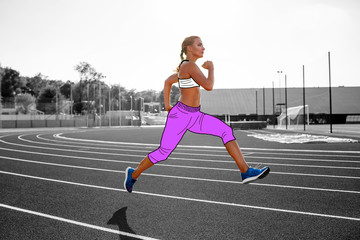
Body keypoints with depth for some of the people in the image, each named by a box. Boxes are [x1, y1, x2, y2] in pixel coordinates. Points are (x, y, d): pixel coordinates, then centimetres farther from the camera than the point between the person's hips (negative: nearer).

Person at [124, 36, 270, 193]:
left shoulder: (186, 66, 12)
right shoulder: (190, 65, -17)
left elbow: (168, 81, 23)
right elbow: (209, 86, -26)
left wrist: (167, 105, 23)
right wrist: (211, 68, -8)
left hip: (194, 116, 9)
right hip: (180, 116, -9)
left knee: (227, 131, -8)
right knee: (163, 153, 3)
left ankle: (246, 172, -10)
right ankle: (133, 174, 28)